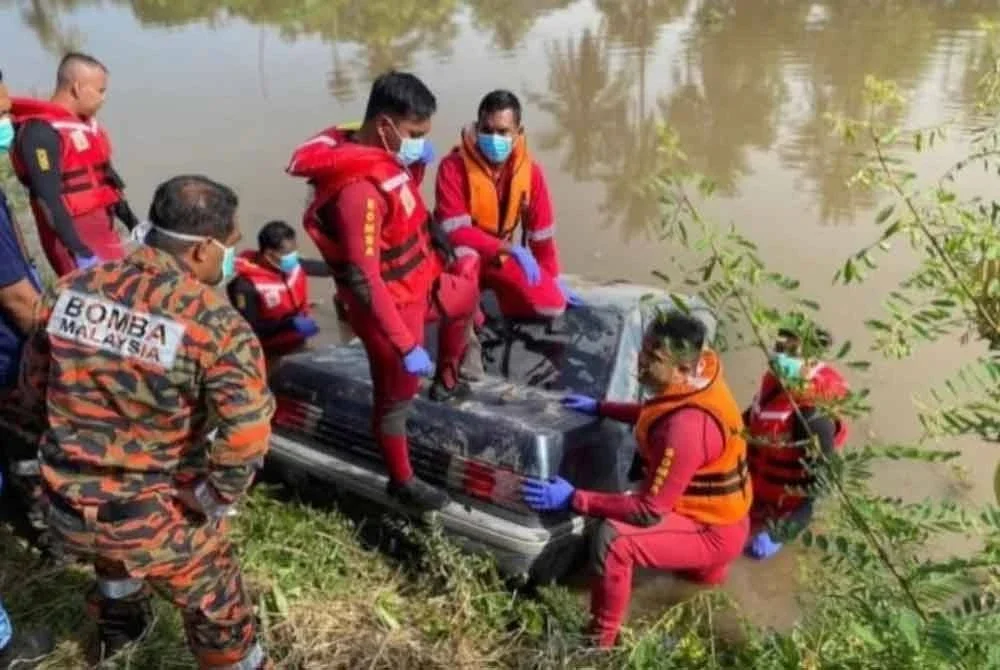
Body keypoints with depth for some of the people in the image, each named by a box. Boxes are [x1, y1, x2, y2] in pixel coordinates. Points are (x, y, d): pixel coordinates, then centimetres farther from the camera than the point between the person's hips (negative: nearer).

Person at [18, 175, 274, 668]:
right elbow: (245, 440, -29)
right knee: (218, 616, 18)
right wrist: (212, 501, -11)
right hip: (158, 520, -6)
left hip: (66, 508, 7)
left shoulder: (71, 290, -4)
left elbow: (34, 389, 8)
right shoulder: (216, 325, -22)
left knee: (114, 558, 39)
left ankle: (117, 630, 66)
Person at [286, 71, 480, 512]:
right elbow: (364, 281, -35)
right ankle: (402, 482, 32)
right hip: (391, 305, -9)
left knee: (467, 295, 33)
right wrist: (406, 346, -34)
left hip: (420, 284, 10)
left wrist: (417, 163, -2)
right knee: (396, 396, 9)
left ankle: (446, 382, 53)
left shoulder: (381, 155, -5)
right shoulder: (359, 190, -35)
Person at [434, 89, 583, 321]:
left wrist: (553, 278, 7)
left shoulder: (530, 170, -9)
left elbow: (541, 232, 1)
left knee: (552, 304, -12)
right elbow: (455, 231, -29)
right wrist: (508, 248, -38)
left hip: (501, 257, 5)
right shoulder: (453, 166, -22)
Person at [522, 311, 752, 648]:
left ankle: (600, 641, -12)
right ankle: (705, 565, 44)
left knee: (613, 537, -28)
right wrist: (600, 408, 7)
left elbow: (650, 511, -30)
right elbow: (657, 414, 15)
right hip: (717, 513, 9)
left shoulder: (686, 429, -35)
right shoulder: (698, 376, -8)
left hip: (713, 532, -9)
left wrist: (573, 499, -27)